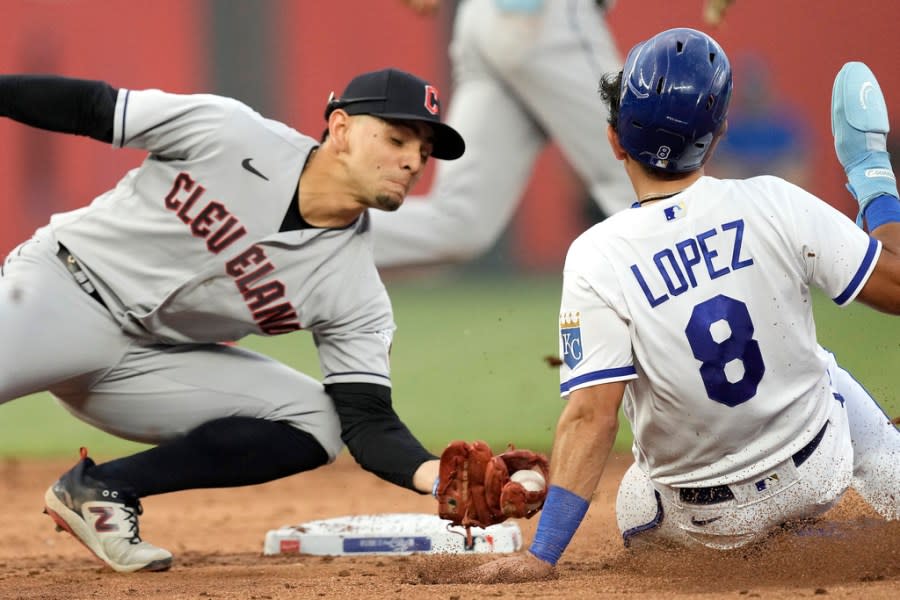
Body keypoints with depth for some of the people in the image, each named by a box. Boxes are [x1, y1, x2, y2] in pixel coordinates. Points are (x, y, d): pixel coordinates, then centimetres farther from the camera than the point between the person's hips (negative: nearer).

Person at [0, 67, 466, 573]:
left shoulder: (354, 291, -5)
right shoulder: (227, 133, -14)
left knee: (314, 422, -9)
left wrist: (435, 475, -29)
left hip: (145, 364, 5)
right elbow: (88, 108, -6)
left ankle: (99, 489, -8)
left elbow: (367, 421, -8)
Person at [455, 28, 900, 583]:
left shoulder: (598, 258, -23)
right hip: (818, 476, 2)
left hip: (709, 524, -1)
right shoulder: (771, 204, -19)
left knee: (636, 516, 35)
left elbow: (591, 414, -28)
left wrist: (542, 556, -27)